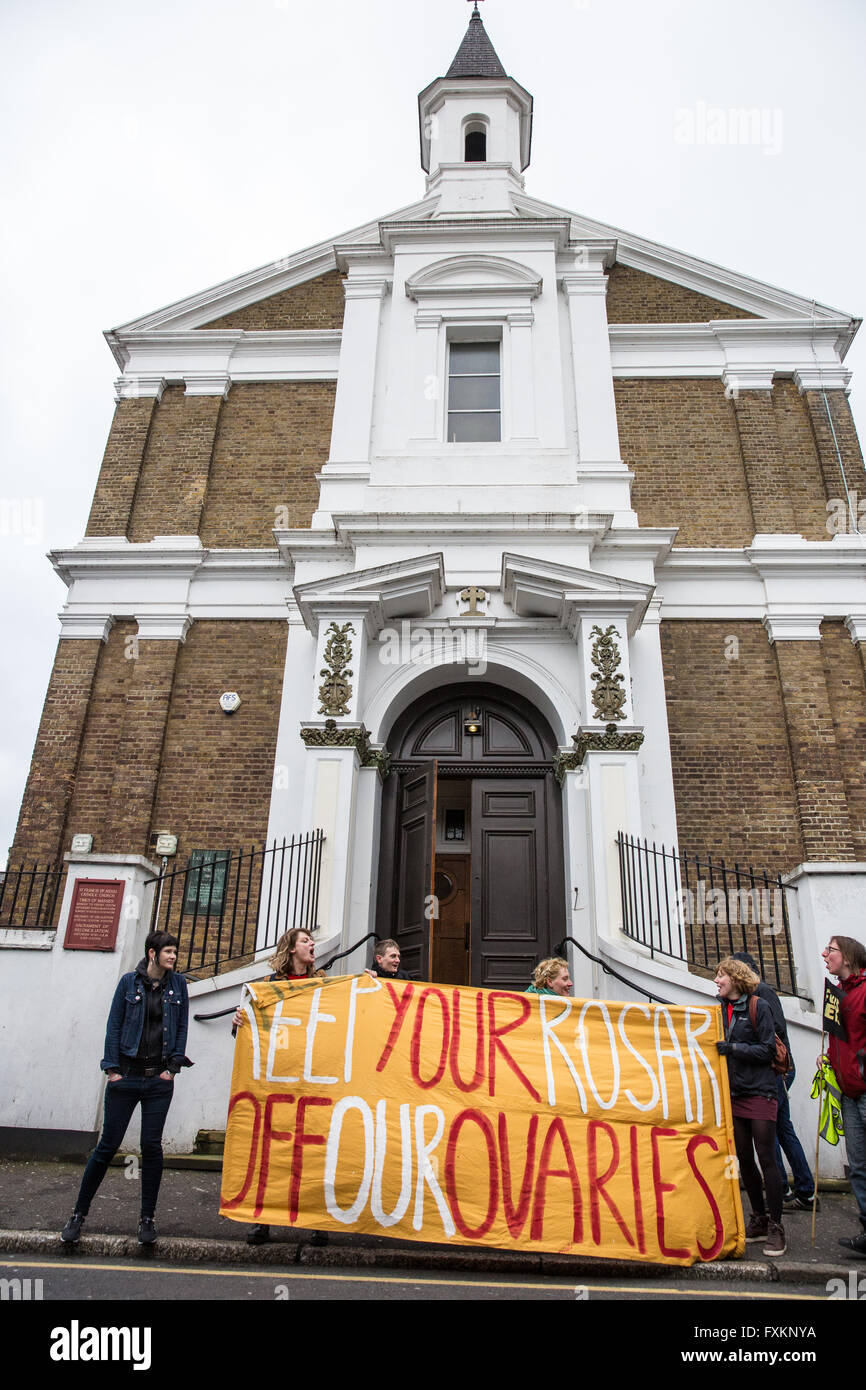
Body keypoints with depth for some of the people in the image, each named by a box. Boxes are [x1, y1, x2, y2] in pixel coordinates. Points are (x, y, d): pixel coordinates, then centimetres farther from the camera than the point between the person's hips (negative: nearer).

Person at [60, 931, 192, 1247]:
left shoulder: (178, 984, 4)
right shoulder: (130, 981, -1)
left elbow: (182, 1027, 6)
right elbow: (114, 1025, 0)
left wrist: (174, 1066, -1)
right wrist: (112, 1067, -5)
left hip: (159, 1079, 1)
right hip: (126, 1076, -1)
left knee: (151, 1147, 2)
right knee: (108, 1145, 5)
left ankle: (147, 1219, 17)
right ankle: (78, 1214, 24)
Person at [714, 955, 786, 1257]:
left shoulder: (759, 1006, -8)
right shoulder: (720, 1008, 8)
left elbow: (767, 1050, -12)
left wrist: (732, 1048, -20)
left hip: (759, 1091, -6)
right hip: (733, 1093, 6)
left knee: (766, 1158, -3)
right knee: (743, 1158, 11)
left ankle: (775, 1228, 7)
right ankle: (759, 1220, 24)